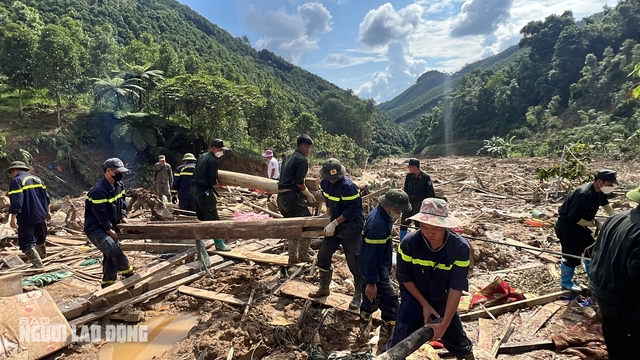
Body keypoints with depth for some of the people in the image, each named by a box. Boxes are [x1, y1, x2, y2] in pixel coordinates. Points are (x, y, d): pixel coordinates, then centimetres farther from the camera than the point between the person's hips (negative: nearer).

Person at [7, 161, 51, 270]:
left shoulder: (16, 181, -12)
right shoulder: (37, 179, 12)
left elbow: (16, 201, -20)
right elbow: (46, 196, 14)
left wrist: (13, 218, -17)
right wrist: (48, 211, 21)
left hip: (26, 218, -8)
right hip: (40, 216, 8)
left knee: (27, 244, -3)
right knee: (40, 240, 25)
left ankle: (38, 265, -11)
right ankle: (43, 260, 42)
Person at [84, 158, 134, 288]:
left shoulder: (119, 185, 3)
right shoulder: (99, 191, -25)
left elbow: (122, 202, 17)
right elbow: (100, 214, -22)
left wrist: (123, 216, 1)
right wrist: (110, 231, -14)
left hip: (110, 227, 9)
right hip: (95, 229, -9)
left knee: (111, 255, 11)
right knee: (114, 251, -24)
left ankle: (108, 285, 23)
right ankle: (130, 276, -9)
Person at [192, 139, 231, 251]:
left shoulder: (202, 157, 12)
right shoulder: (213, 161, -17)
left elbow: (196, 174, 16)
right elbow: (212, 181, -18)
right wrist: (216, 181, 3)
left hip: (196, 188, 10)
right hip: (205, 191, -10)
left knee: (201, 217, 18)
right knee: (213, 218, -4)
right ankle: (219, 243, 1)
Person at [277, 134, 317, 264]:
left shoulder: (288, 158, 20)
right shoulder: (302, 160, -8)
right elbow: (299, 182, -14)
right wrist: (308, 194, 1)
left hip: (281, 196, 10)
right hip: (291, 196, -9)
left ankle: (292, 257, 22)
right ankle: (303, 255, 3)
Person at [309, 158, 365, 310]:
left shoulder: (348, 186, -25)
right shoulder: (325, 183, -1)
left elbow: (352, 210, -25)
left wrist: (334, 223, -25)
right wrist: (329, 215, 11)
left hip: (351, 229, -7)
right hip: (335, 226, 8)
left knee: (354, 263, 1)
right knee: (323, 256, 11)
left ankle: (358, 296, 20)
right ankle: (324, 288, 31)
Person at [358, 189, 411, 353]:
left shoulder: (381, 214, 2)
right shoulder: (378, 224, -31)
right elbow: (370, 255, -29)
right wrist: (371, 282, -24)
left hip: (372, 269, 11)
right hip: (376, 272, -11)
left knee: (370, 301, 26)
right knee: (391, 309, -3)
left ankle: (364, 332, 46)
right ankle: (384, 348, 10)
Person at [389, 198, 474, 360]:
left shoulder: (460, 247, -27)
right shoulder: (409, 243, -28)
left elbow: (456, 289, -23)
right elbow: (405, 278, -13)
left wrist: (444, 324, -23)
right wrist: (424, 304, -11)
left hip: (443, 300, 2)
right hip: (414, 297, -1)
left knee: (457, 340, 20)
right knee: (400, 344, -6)